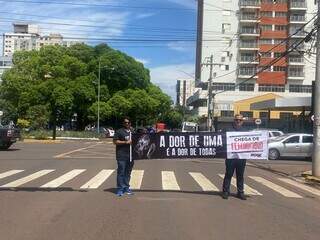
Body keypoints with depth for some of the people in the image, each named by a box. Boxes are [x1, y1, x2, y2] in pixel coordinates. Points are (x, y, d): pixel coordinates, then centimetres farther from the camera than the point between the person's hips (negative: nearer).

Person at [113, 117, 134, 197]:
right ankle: (120, 189, 2)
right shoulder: (119, 131, -2)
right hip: (122, 156, -6)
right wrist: (125, 142, -15)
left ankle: (126, 187, 22)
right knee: (121, 172, -5)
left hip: (130, 156, 6)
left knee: (128, 172, 12)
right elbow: (115, 141, -8)